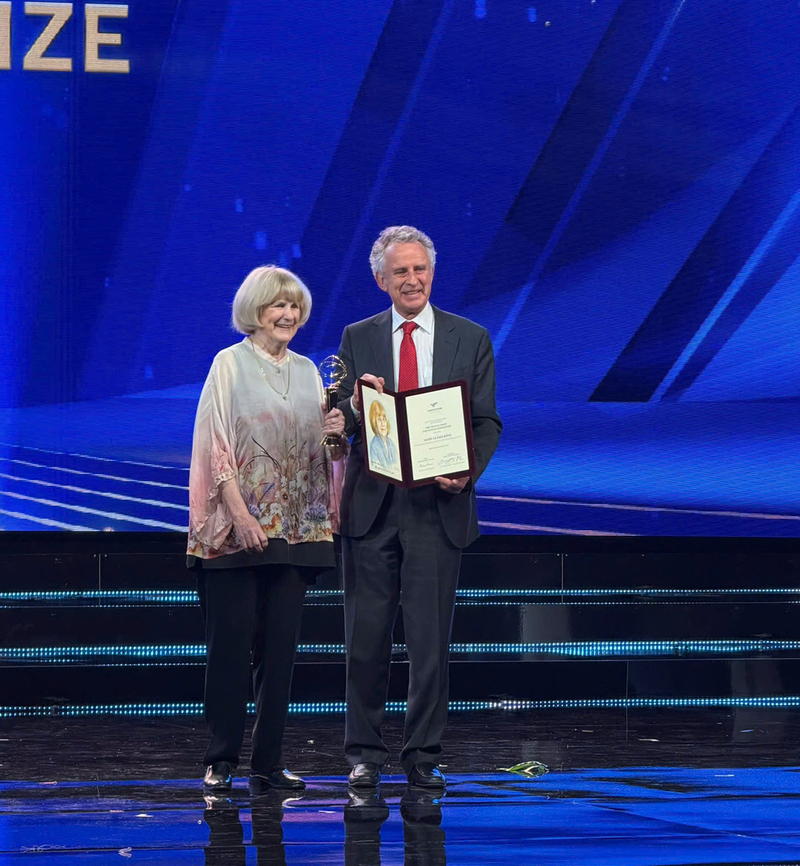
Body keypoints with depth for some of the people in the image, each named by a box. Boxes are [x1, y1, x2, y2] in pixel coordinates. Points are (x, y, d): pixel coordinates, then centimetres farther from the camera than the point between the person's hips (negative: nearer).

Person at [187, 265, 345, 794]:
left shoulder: (307, 371, 15)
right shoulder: (230, 364, 0)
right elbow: (217, 444, -7)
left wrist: (333, 432, -5)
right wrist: (240, 513, -16)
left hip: (294, 527, 5)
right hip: (238, 527, -5)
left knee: (281, 642, 3)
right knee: (232, 638, -3)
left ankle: (269, 761, 8)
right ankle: (222, 760, 4)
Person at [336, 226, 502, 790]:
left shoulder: (471, 339, 5)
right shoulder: (357, 339, 7)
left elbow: (487, 422, 4)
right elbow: (340, 425, 6)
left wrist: (467, 472, -14)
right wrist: (355, 406, -17)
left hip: (439, 506, -1)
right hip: (372, 505, 1)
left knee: (431, 638, 2)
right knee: (367, 637, 4)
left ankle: (424, 756, 11)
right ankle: (365, 753, 14)